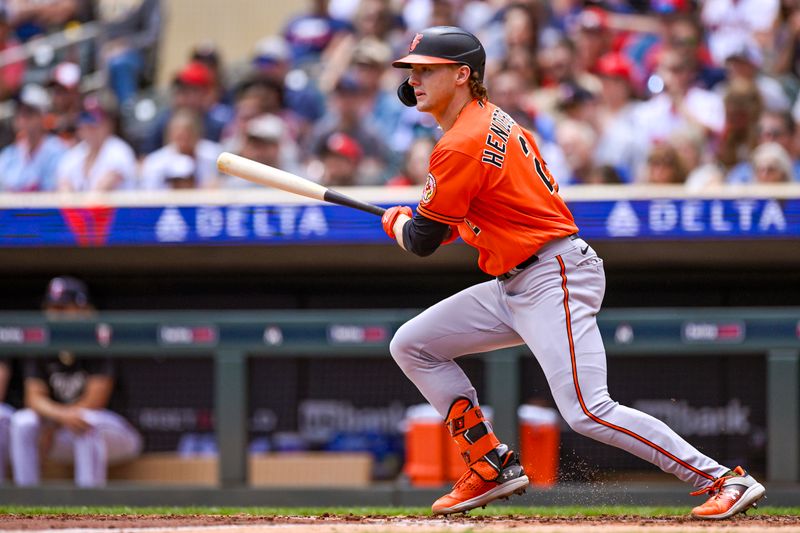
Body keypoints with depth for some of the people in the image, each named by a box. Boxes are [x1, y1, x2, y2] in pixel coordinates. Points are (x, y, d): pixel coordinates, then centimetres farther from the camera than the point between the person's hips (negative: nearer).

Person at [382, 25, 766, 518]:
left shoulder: (461, 146, -16)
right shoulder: (493, 120, 14)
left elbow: (422, 242, -11)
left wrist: (396, 222, 12)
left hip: (553, 280, -11)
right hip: (513, 288, 11)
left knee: (587, 412, -20)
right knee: (411, 345, 11)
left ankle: (726, 481, -18)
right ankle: (493, 468, 13)